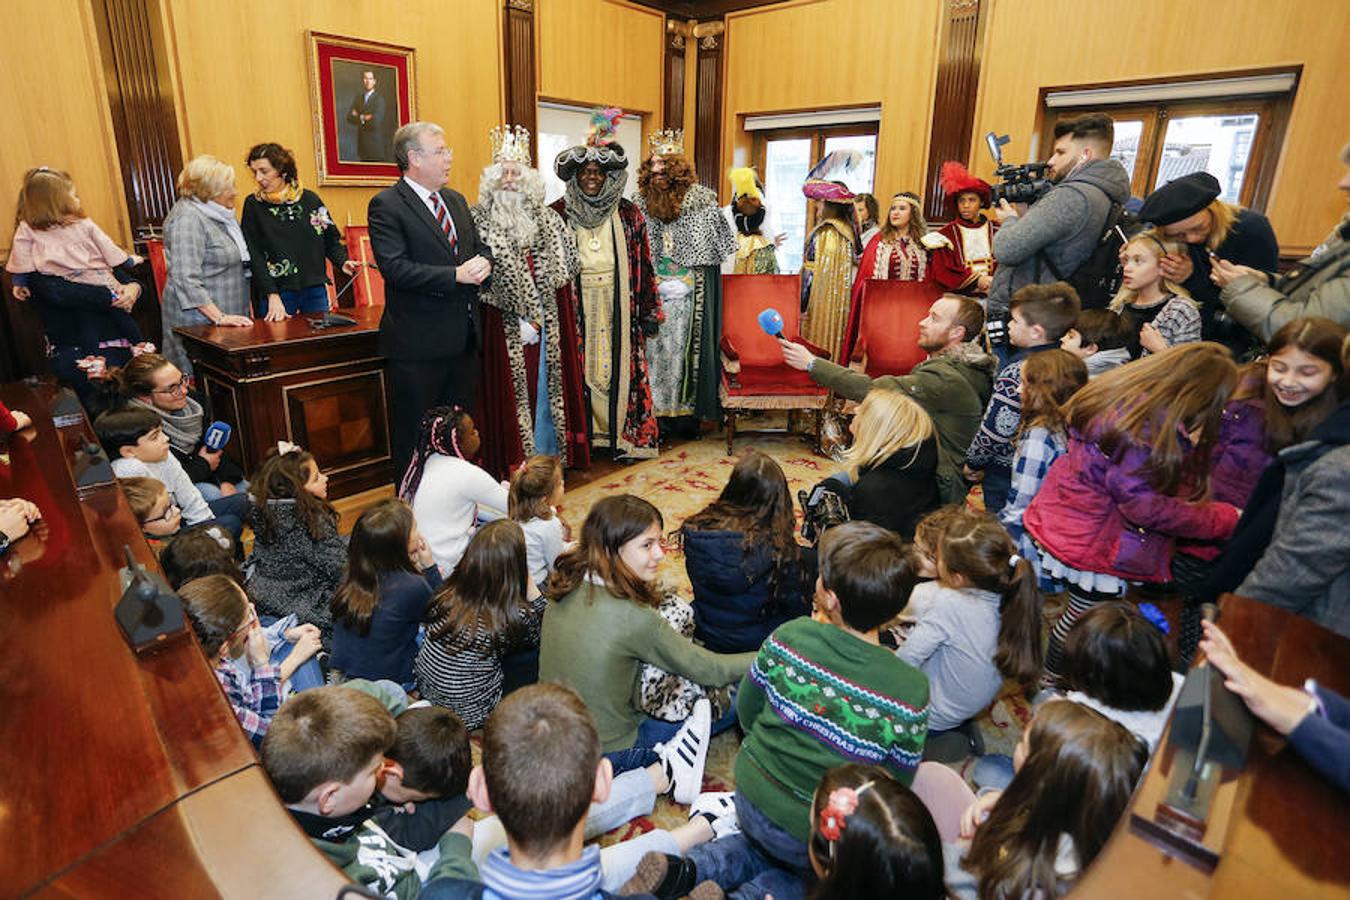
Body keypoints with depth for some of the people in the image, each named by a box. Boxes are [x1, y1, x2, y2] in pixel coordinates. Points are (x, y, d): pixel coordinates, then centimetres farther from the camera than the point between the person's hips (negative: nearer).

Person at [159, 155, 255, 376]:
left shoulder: (218, 214, 14)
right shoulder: (188, 218, -14)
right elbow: (186, 279, -22)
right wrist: (219, 317, -27)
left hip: (227, 316, 9)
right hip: (198, 320, -8)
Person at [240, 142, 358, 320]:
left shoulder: (310, 199, 3)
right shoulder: (253, 205, -1)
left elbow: (330, 239, 12)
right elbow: (254, 255, -5)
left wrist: (342, 262, -8)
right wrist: (272, 296, -15)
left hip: (314, 290, 2)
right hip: (276, 292, -2)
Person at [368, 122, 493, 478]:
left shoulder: (456, 201, 15)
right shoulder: (386, 205, -9)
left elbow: (481, 247, 17)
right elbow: (394, 268, -19)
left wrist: (483, 264, -7)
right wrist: (456, 275, -23)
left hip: (463, 338, 8)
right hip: (418, 344, -7)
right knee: (414, 436, 4)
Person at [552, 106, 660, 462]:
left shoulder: (628, 214, 5)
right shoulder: (559, 214, 2)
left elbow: (643, 265, 5)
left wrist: (650, 312, 2)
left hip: (618, 309, 1)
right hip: (576, 309, -1)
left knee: (619, 363, 4)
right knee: (580, 366, 3)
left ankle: (622, 433, 16)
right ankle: (585, 433, 14)